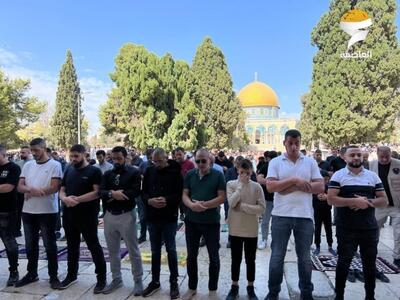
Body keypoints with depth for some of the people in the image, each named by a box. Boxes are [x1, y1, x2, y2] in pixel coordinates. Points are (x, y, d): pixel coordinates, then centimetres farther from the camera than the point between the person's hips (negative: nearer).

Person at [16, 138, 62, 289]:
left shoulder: (54, 165, -9)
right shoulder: (28, 165, 8)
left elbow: (54, 188, -17)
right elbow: (20, 187, 2)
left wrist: (31, 192, -10)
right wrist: (32, 189, -20)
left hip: (47, 212, -6)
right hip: (28, 211, 6)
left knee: (50, 245, 5)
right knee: (30, 245, 17)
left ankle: (53, 276, 18)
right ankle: (31, 274, 33)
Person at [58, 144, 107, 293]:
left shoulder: (94, 171, -8)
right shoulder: (69, 171, 11)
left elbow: (97, 192, -17)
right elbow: (62, 191, 11)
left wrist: (77, 199, -24)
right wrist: (65, 198, -12)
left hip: (88, 216, -6)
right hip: (69, 215, 6)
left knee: (94, 246, 1)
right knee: (72, 246, 18)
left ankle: (102, 277, 12)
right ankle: (71, 275, 35)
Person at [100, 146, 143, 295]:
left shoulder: (134, 172, -5)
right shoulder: (107, 174, 8)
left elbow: (135, 191, -19)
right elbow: (101, 192, -4)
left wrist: (112, 195, -15)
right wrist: (113, 193, -24)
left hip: (126, 215, -5)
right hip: (109, 216, 5)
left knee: (133, 250, 5)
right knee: (113, 250, 16)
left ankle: (138, 280, 20)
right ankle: (116, 279, 32)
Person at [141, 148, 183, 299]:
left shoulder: (175, 172, -8)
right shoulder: (149, 171, 4)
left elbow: (180, 194, -10)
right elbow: (143, 192, 4)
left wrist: (167, 200, -26)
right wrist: (149, 200, -16)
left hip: (169, 217, -4)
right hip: (152, 217, 4)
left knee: (171, 250, 7)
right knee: (155, 251, 15)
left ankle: (174, 282, 22)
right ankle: (155, 281, 30)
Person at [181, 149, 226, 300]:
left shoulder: (218, 175, -6)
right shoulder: (190, 174, 3)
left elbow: (221, 197, -10)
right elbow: (184, 195, 1)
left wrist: (204, 205, -21)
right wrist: (191, 205, -20)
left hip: (211, 221, -3)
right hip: (191, 221, 3)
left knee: (214, 256, 8)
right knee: (191, 255, 13)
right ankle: (192, 288, 31)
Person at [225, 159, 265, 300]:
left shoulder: (257, 186, -4)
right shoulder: (231, 184, -4)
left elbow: (262, 208, -10)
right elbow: (231, 203, -19)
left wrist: (242, 206, -17)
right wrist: (241, 184, -17)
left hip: (251, 230, 0)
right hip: (235, 229, 0)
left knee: (250, 260, 14)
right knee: (236, 260, 13)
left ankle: (250, 288, 31)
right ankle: (234, 287, 31)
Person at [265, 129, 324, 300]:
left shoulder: (310, 162, 5)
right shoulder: (275, 162, 1)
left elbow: (320, 187, -3)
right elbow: (270, 186, -11)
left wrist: (296, 186, -13)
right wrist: (295, 180, -16)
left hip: (305, 216, 1)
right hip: (281, 215, -1)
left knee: (304, 257, 15)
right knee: (277, 256, 10)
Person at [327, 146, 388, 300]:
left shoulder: (373, 176, 7)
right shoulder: (338, 176, -3)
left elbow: (384, 200, 5)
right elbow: (331, 199, -11)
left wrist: (367, 202, -14)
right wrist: (354, 201, -21)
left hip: (369, 228, 3)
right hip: (346, 229, -3)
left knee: (369, 263, 14)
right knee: (343, 262, 6)